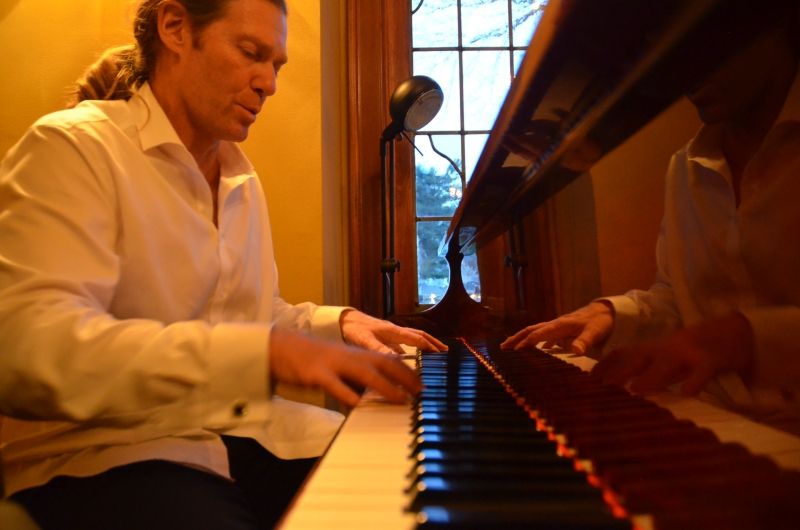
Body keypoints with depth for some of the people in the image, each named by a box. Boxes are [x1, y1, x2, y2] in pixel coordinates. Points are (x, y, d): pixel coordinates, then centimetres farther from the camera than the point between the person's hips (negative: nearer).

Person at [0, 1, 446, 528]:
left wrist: (335, 322, 4)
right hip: (109, 453, -6)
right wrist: (264, 351, -33)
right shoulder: (72, 146, -9)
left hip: (249, 429, 7)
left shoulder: (242, 178, 15)